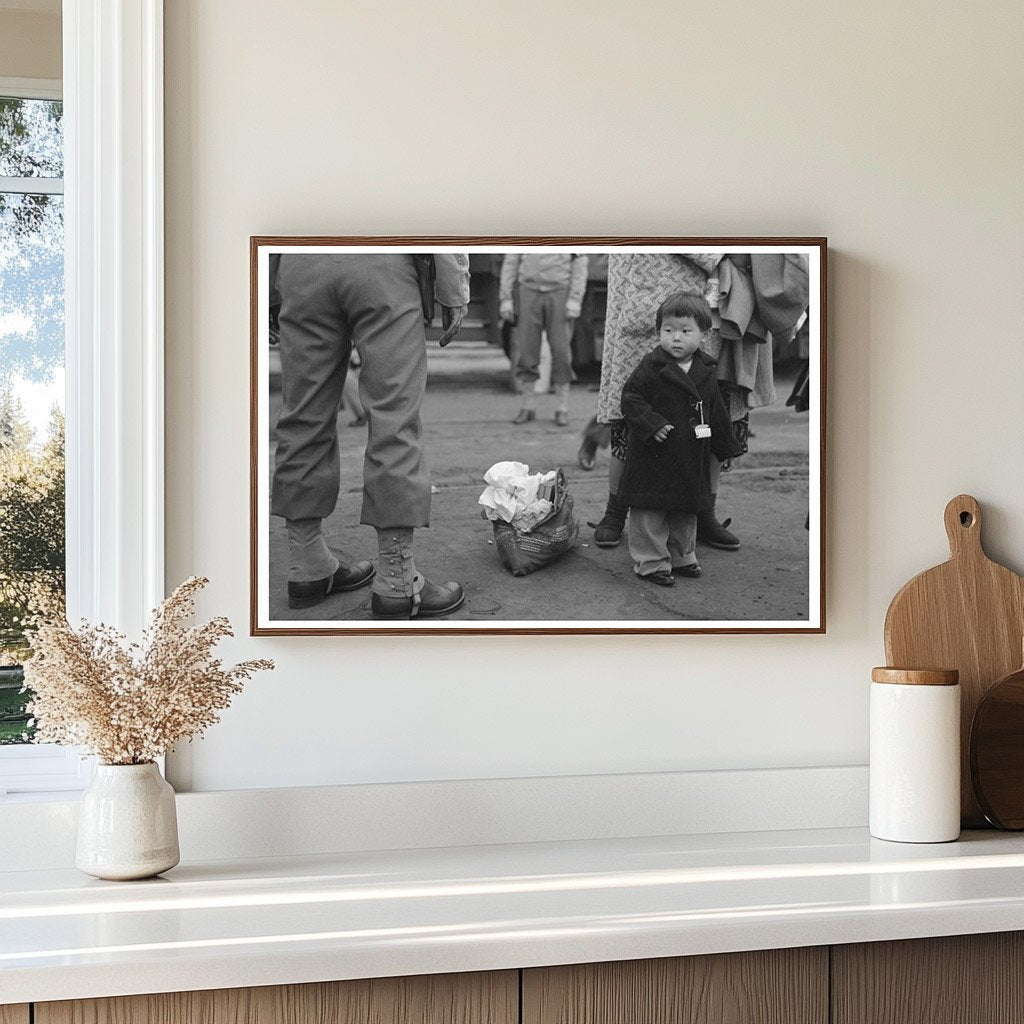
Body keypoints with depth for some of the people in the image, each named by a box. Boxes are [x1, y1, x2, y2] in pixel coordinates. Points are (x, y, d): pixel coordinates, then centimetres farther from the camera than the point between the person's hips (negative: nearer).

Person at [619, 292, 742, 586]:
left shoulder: (705, 372, 5)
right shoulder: (651, 367, -10)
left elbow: (717, 414, 15)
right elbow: (630, 399, -11)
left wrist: (726, 448, 17)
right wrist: (651, 423, -24)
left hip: (692, 459, 5)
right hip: (653, 459, -5)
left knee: (687, 512, 17)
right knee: (650, 512, -1)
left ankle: (681, 557, 32)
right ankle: (651, 562, 10)